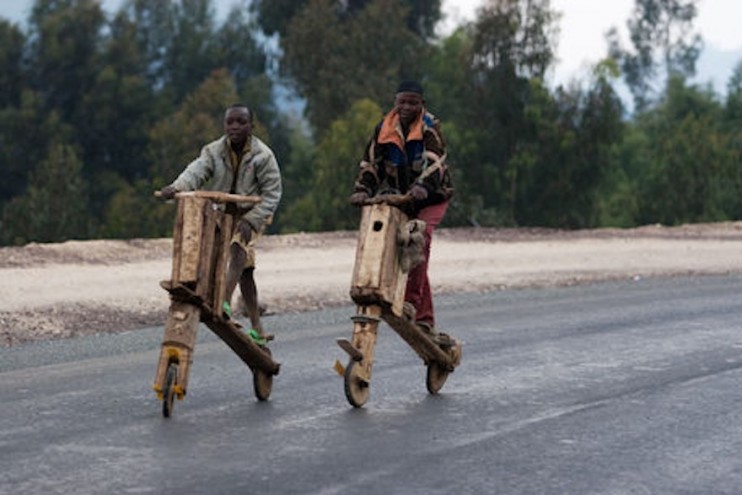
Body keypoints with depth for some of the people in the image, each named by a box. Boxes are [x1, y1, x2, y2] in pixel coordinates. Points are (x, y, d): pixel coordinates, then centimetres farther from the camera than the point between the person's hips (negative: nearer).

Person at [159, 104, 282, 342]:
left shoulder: (263, 156, -15)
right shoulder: (214, 151, -8)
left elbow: (272, 193, -15)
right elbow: (196, 170, -25)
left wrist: (251, 220, -26)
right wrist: (177, 187, -47)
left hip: (252, 213, -4)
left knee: (238, 249, -31)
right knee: (245, 268, 7)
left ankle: (225, 301, -48)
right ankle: (257, 327, 13)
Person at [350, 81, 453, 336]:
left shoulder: (429, 128, -7)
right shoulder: (384, 129, 4)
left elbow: (433, 160, -24)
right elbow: (370, 162, 0)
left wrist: (422, 186, -42)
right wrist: (362, 189, -19)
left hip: (429, 197, -3)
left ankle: (411, 304, -30)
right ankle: (425, 318, 0)